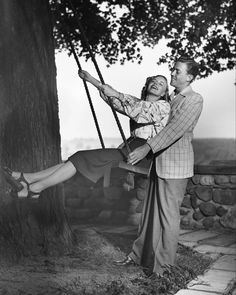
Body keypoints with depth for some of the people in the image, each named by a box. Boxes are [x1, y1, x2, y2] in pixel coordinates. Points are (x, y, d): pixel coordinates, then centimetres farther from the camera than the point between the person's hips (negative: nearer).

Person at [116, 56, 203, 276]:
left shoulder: (194, 100, -11)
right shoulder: (168, 98, 14)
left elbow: (176, 129, -24)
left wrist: (147, 147, -33)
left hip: (175, 165, -8)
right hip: (159, 161, 8)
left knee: (168, 215, 0)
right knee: (151, 210, 14)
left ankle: (162, 266, 11)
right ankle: (139, 255, 25)